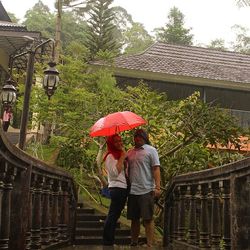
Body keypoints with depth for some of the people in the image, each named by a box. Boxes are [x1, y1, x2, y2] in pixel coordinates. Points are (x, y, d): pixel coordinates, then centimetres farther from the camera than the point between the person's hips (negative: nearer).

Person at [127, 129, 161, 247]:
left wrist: (157, 187, -15)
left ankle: (149, 244, 2)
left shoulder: (151, 150, 1)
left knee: (148, 219, -3)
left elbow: (156, 169, -6)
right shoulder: (130, 152, 15)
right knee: (134, 219, 10)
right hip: (132, 191, 5)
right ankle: (133, 243, 19)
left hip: (146, 191, -5)